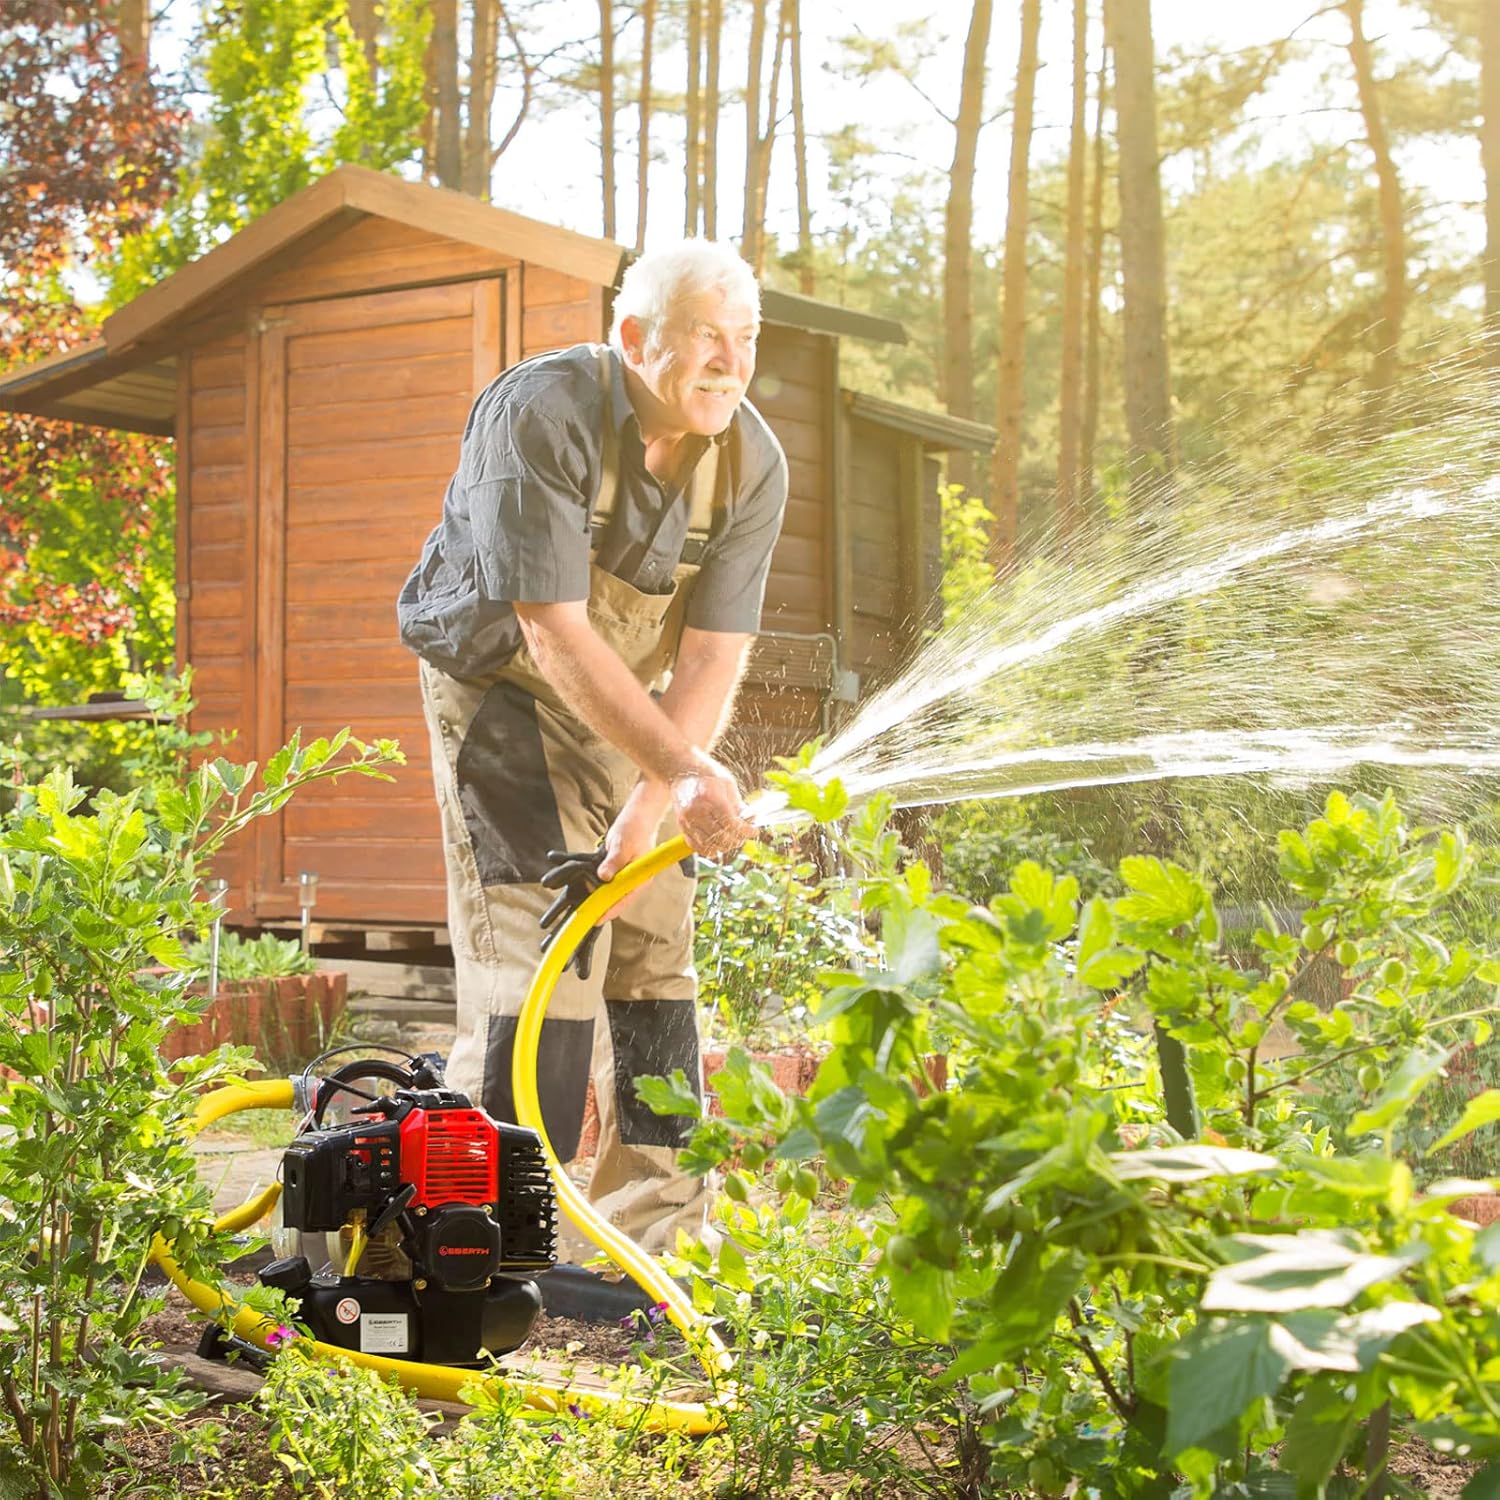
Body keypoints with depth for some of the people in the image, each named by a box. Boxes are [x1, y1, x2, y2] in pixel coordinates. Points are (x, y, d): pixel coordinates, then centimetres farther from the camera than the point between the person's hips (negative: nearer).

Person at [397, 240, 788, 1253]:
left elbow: (713, 659, -15)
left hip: (633, 696, 5)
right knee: (536, 950, -17)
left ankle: (655, 1243, 11)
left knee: (656, 955, 2)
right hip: (502, 679, -5)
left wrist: (646, 811, -26)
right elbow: (555, 636, -32)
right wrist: (685, 776, -38)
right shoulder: (540, 416, -29)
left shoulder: (753, 463, -14)